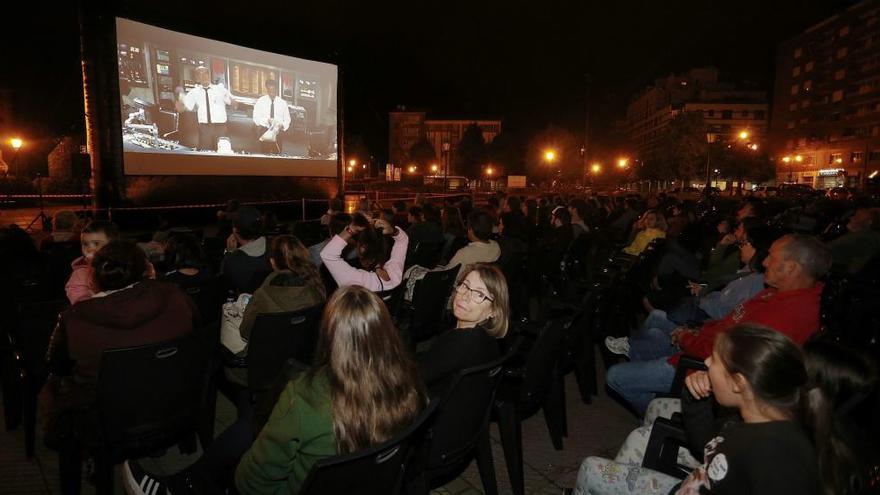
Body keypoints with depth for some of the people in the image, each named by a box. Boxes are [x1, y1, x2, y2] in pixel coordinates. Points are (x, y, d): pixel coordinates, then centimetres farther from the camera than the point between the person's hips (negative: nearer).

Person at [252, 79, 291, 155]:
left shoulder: (282, 103, 5)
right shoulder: (260, 101, 2)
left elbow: (287, 120, 7)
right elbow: (256, 118, -5)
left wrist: (282, 125, -16)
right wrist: (267, 120, -24)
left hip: (277, 132, 1)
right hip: (264, 131, -1)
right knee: (265, 154, -4)